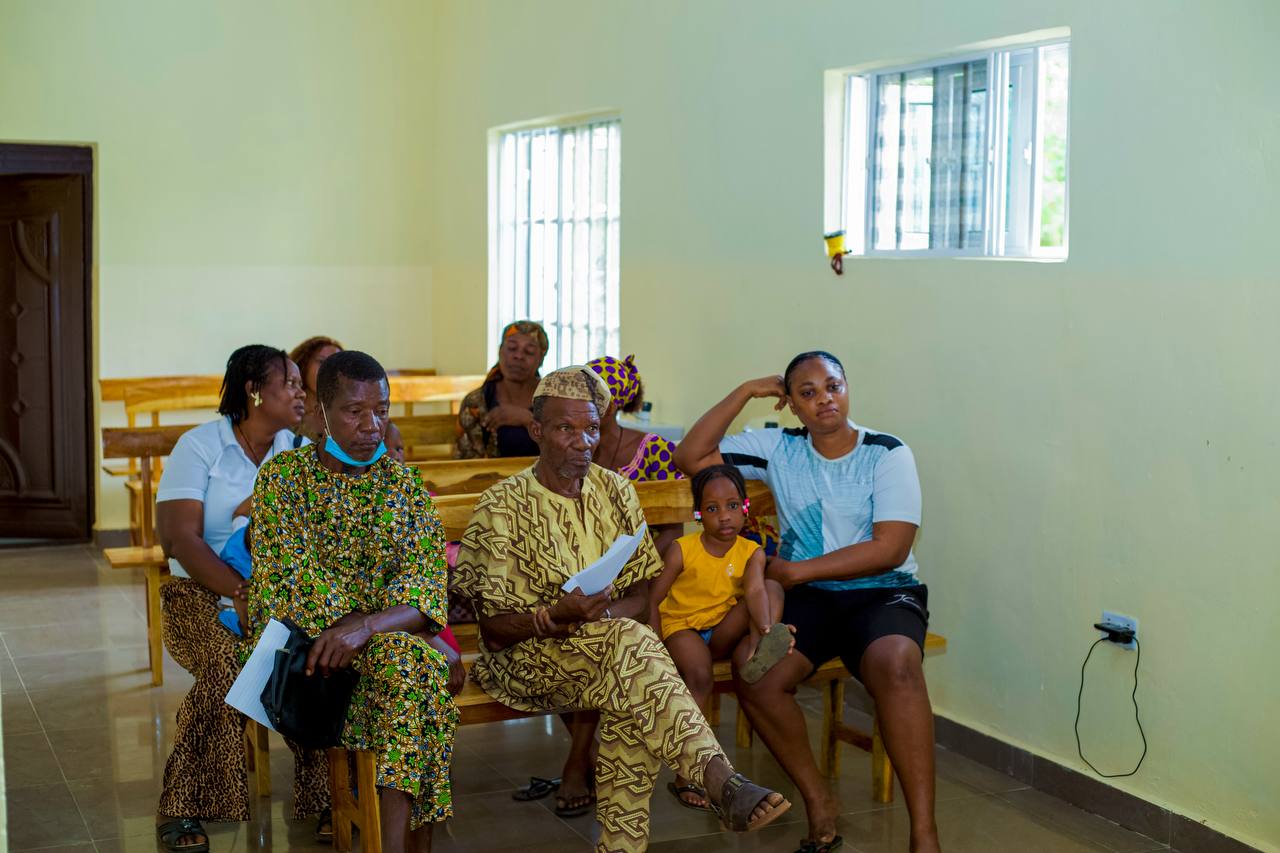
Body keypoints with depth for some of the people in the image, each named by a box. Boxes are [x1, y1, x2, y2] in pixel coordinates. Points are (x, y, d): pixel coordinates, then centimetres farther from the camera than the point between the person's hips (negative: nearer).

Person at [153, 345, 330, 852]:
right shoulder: (200, 446, -3)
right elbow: (180, 538, -13)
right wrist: (240, 593, -27)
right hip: (205, 590, -3)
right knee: (226, 664, -33)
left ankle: (325, 798, -12)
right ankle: (181, 808, -17)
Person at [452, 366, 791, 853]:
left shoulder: (616, 492, 10)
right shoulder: (501, 508, -4)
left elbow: (641, 600, 7)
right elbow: (495, 628, -7)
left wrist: (595, 615, -15)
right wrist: (559, 614, -26)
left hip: (605, 647, 4)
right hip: (525, 659, -4)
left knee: (634, 706, -32)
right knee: (628, 641, -34)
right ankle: (722, 781, -44)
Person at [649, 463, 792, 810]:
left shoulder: (751, 552, -3)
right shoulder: (681, 551, -9)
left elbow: (756, 591, -23)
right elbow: (654, 600, -6)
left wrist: (764, 629, -44)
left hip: (722, 631, 3)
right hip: (682, 626, -3)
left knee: (773, 586, -17)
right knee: (700, 677, -34)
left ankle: (757, 651, -42)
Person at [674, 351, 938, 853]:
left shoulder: (888, 454, -4)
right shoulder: (778, 449, 6)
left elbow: (890, 549, -13)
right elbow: (689, 458, 0)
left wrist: (796, 570, -14)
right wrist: (744, 393, -2)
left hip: (882, 592, -3)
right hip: (808, 596, 3)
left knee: (895, 663, -37)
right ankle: (818, 801, -10)